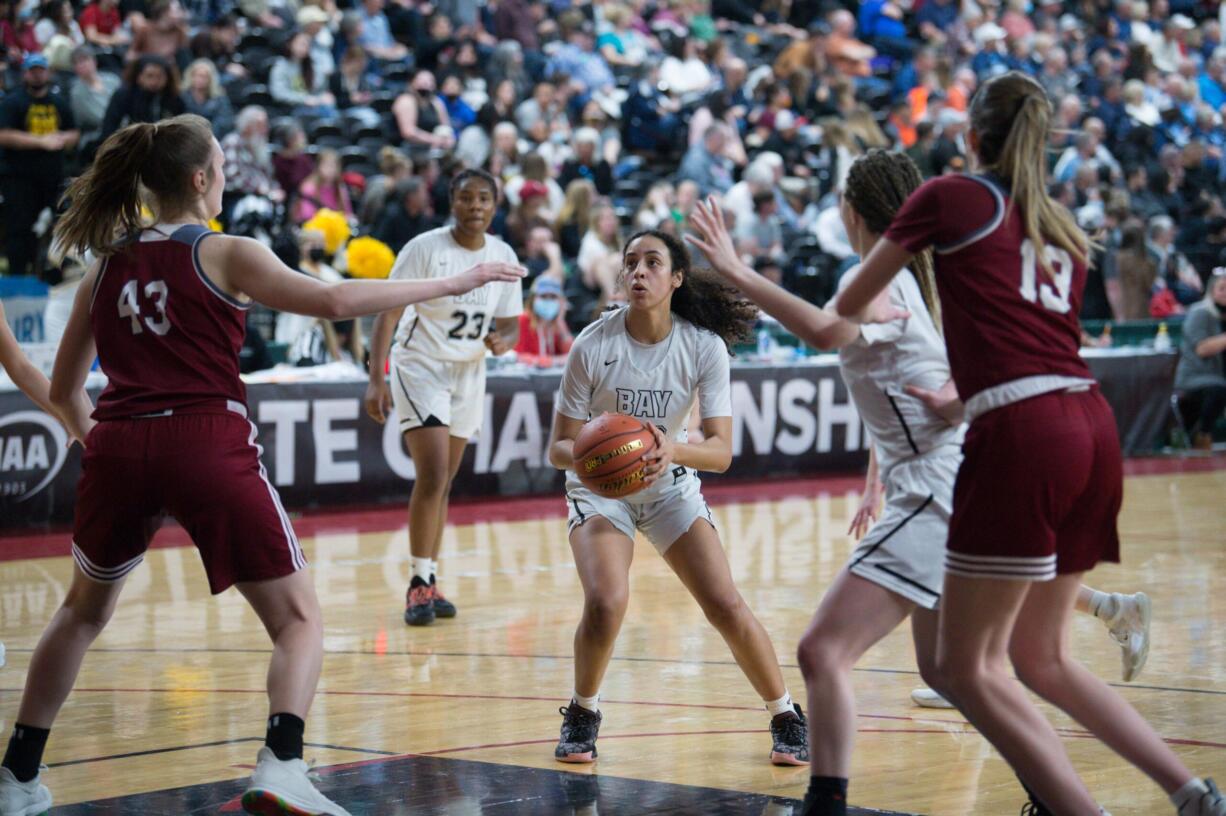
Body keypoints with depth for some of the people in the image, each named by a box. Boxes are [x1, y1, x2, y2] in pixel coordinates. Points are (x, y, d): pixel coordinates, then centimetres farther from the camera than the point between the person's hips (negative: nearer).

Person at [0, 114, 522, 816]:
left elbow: (65, 392, 18)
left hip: (119, 448, 5)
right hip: (208, 447, -5)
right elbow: (334, 301, -10)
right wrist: (450, 285, -5)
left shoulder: (107, 264, 14)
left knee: (84, 612, 26)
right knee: (299, 620, 4)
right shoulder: (224, 255, 1)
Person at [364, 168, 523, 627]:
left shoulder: (504, 257, 0)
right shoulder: (425, 247, -14)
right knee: (433, 476, -16)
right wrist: (376, 380, -20)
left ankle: (429, 583, 17)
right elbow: (388, 313, -13)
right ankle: (419, 585, -10)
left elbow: (509, 324, 9)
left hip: (468, 373, 5)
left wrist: (502, 342, -16)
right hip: (420, 367, -5)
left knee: (443, 482, 9)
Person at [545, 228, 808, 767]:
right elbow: (558, 448, -14)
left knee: (726, 607, -12)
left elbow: (721, 451, -19)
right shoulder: (593, 347, -19)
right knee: (606, 603, -25)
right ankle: (582, 715, 2)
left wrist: (674, 450, -40)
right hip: (599, 489, -1)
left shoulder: (705, 347, -17)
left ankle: (786, 717, 10)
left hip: (672, 488, 1)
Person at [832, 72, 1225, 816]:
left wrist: (885, 310, 37)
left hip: (1022, 435, -7)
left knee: (968, 668, -1)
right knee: (1040, 658, 18)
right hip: (1093, 425, 7)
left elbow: (850, 305, 16)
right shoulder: (1064, 230, 22)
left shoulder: (949, 197, 5)